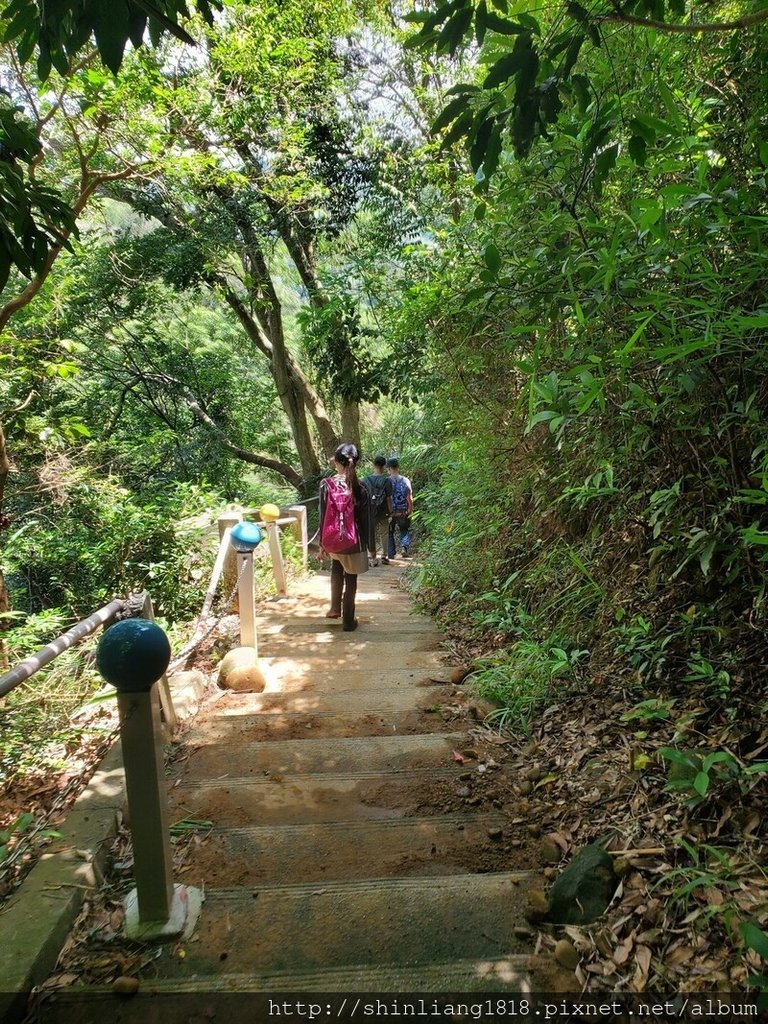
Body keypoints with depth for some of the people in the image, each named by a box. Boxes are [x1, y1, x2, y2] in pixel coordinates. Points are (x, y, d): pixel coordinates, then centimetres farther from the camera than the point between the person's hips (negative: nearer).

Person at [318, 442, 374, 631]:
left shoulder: (326, 485, -11)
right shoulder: (360, 489, -12)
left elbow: (323, 517, -5)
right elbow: (366, 521, -6)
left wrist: (322, 543, 5)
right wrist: (369, 546, 6)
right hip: (353, 542, -2)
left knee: (337, 568, 31)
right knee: (351, 580, 13)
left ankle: (335, 608, 29)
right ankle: (348, 621, 21)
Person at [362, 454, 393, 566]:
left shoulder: (365, 479, -5)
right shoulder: (386, 480, -12)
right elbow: (389, 498, -11)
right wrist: (390, 512, -2)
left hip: (369, 512, 1)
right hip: (383, 512, -1)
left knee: (371, 535, 11)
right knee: (384, 534, 16)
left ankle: (373, 558, 13)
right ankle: (384, 557, 19)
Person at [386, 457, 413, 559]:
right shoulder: (405, 480, -5)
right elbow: (410, 498, -7)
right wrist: (411, 511, 2)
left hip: (390, 513, -1)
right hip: (403, 512, 1)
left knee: (389, 533, 13)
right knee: (405, 531, 17)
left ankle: (391, 554, 14)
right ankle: (404, 547, -5)